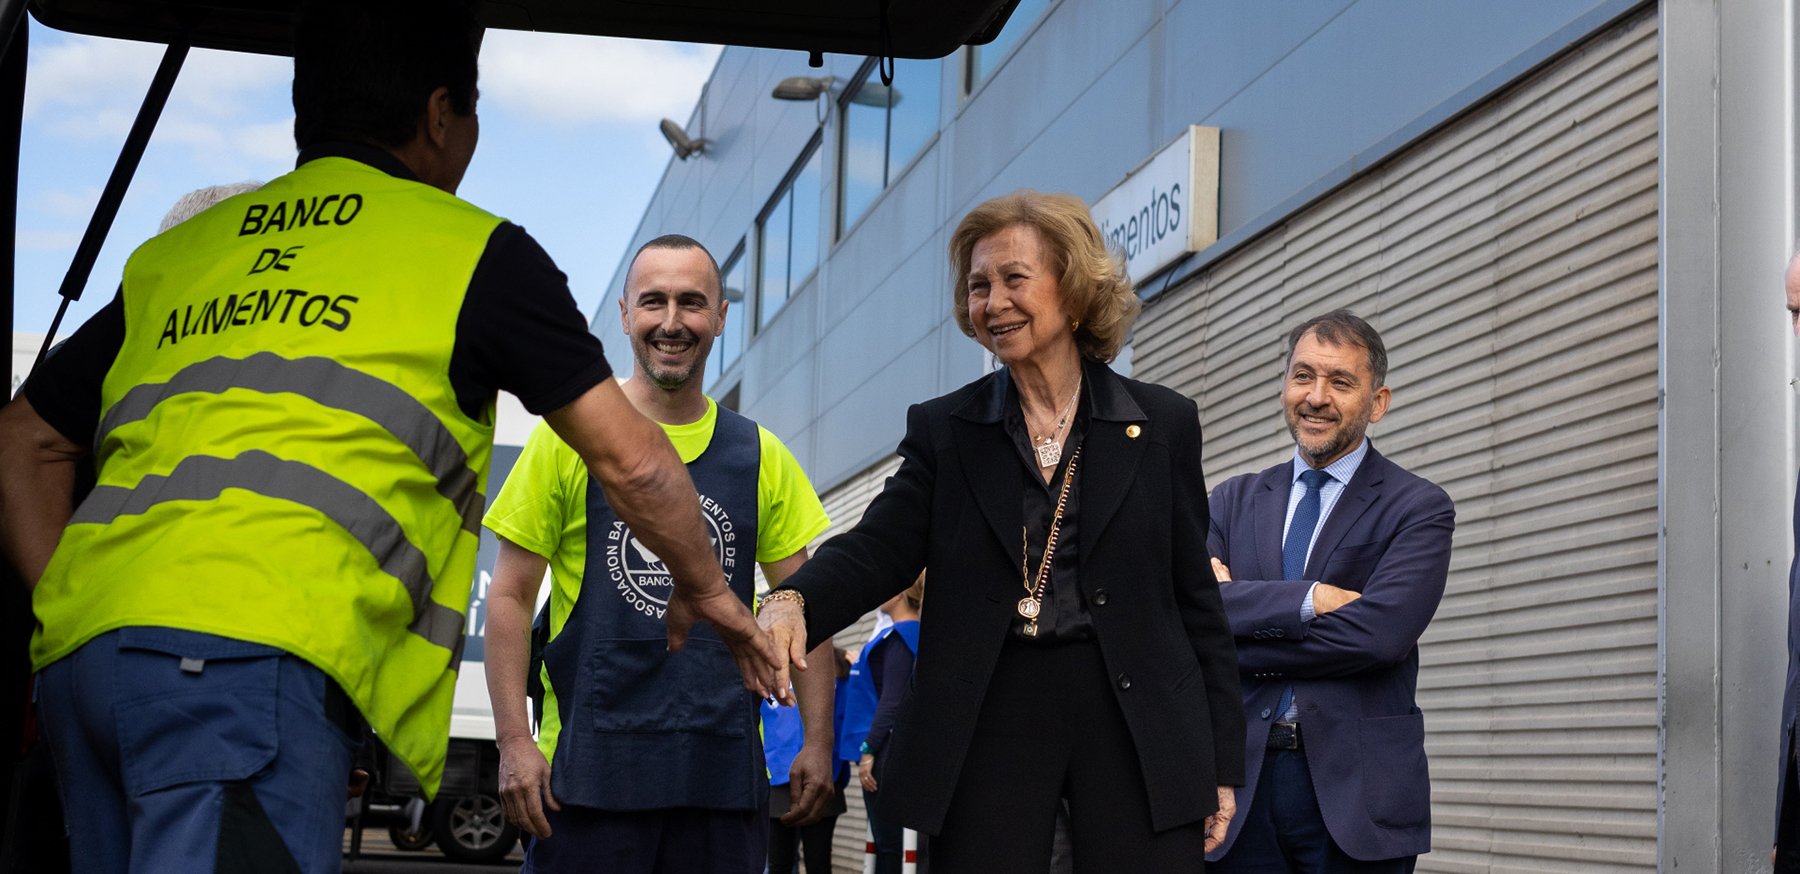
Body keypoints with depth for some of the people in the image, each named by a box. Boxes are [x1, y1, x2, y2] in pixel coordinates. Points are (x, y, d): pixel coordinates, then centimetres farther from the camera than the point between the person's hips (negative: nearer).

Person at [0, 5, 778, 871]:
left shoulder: (175, 254, 27)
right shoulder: (473, 251, 12)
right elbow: (631, 460, 14)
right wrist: (703, 588, 30)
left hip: (82, 645, 7)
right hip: (254, 648, -6)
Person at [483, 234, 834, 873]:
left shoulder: (760, 455, 9)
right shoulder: (568, 439, 1)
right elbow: (510, 597, 0)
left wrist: (818, 742, 3)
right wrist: (513, 741, -9)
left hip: (723, 772, 3)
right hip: (590, 766, -2)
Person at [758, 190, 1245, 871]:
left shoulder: (1163, 424, 7)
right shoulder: (943, 429, 10)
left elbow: (1195, 596, 7)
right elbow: (878, 547, -2)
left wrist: (1222, 762, 4)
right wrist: (794, 601, -25)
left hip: (1137, 724, 0)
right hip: (988, 722, 1)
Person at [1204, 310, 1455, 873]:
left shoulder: (1419, 508, 0)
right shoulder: (1234, 500, 12)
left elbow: (1379, 632, -15)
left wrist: (1239, 627, -9)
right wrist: (1308, 598, -17)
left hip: (1354, 787, -3)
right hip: (1242, 782, 3)